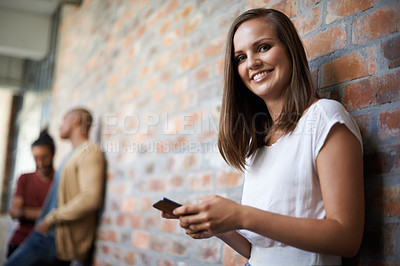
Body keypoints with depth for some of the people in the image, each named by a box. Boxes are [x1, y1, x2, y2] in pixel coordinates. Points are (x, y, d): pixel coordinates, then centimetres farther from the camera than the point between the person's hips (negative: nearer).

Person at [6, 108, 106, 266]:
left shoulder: (90, 152, -10)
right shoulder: (73, 155, 21)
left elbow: (91, 198, -23)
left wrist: (51, 219, -17)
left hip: (59, 240, -9)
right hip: (48, 235, 9)